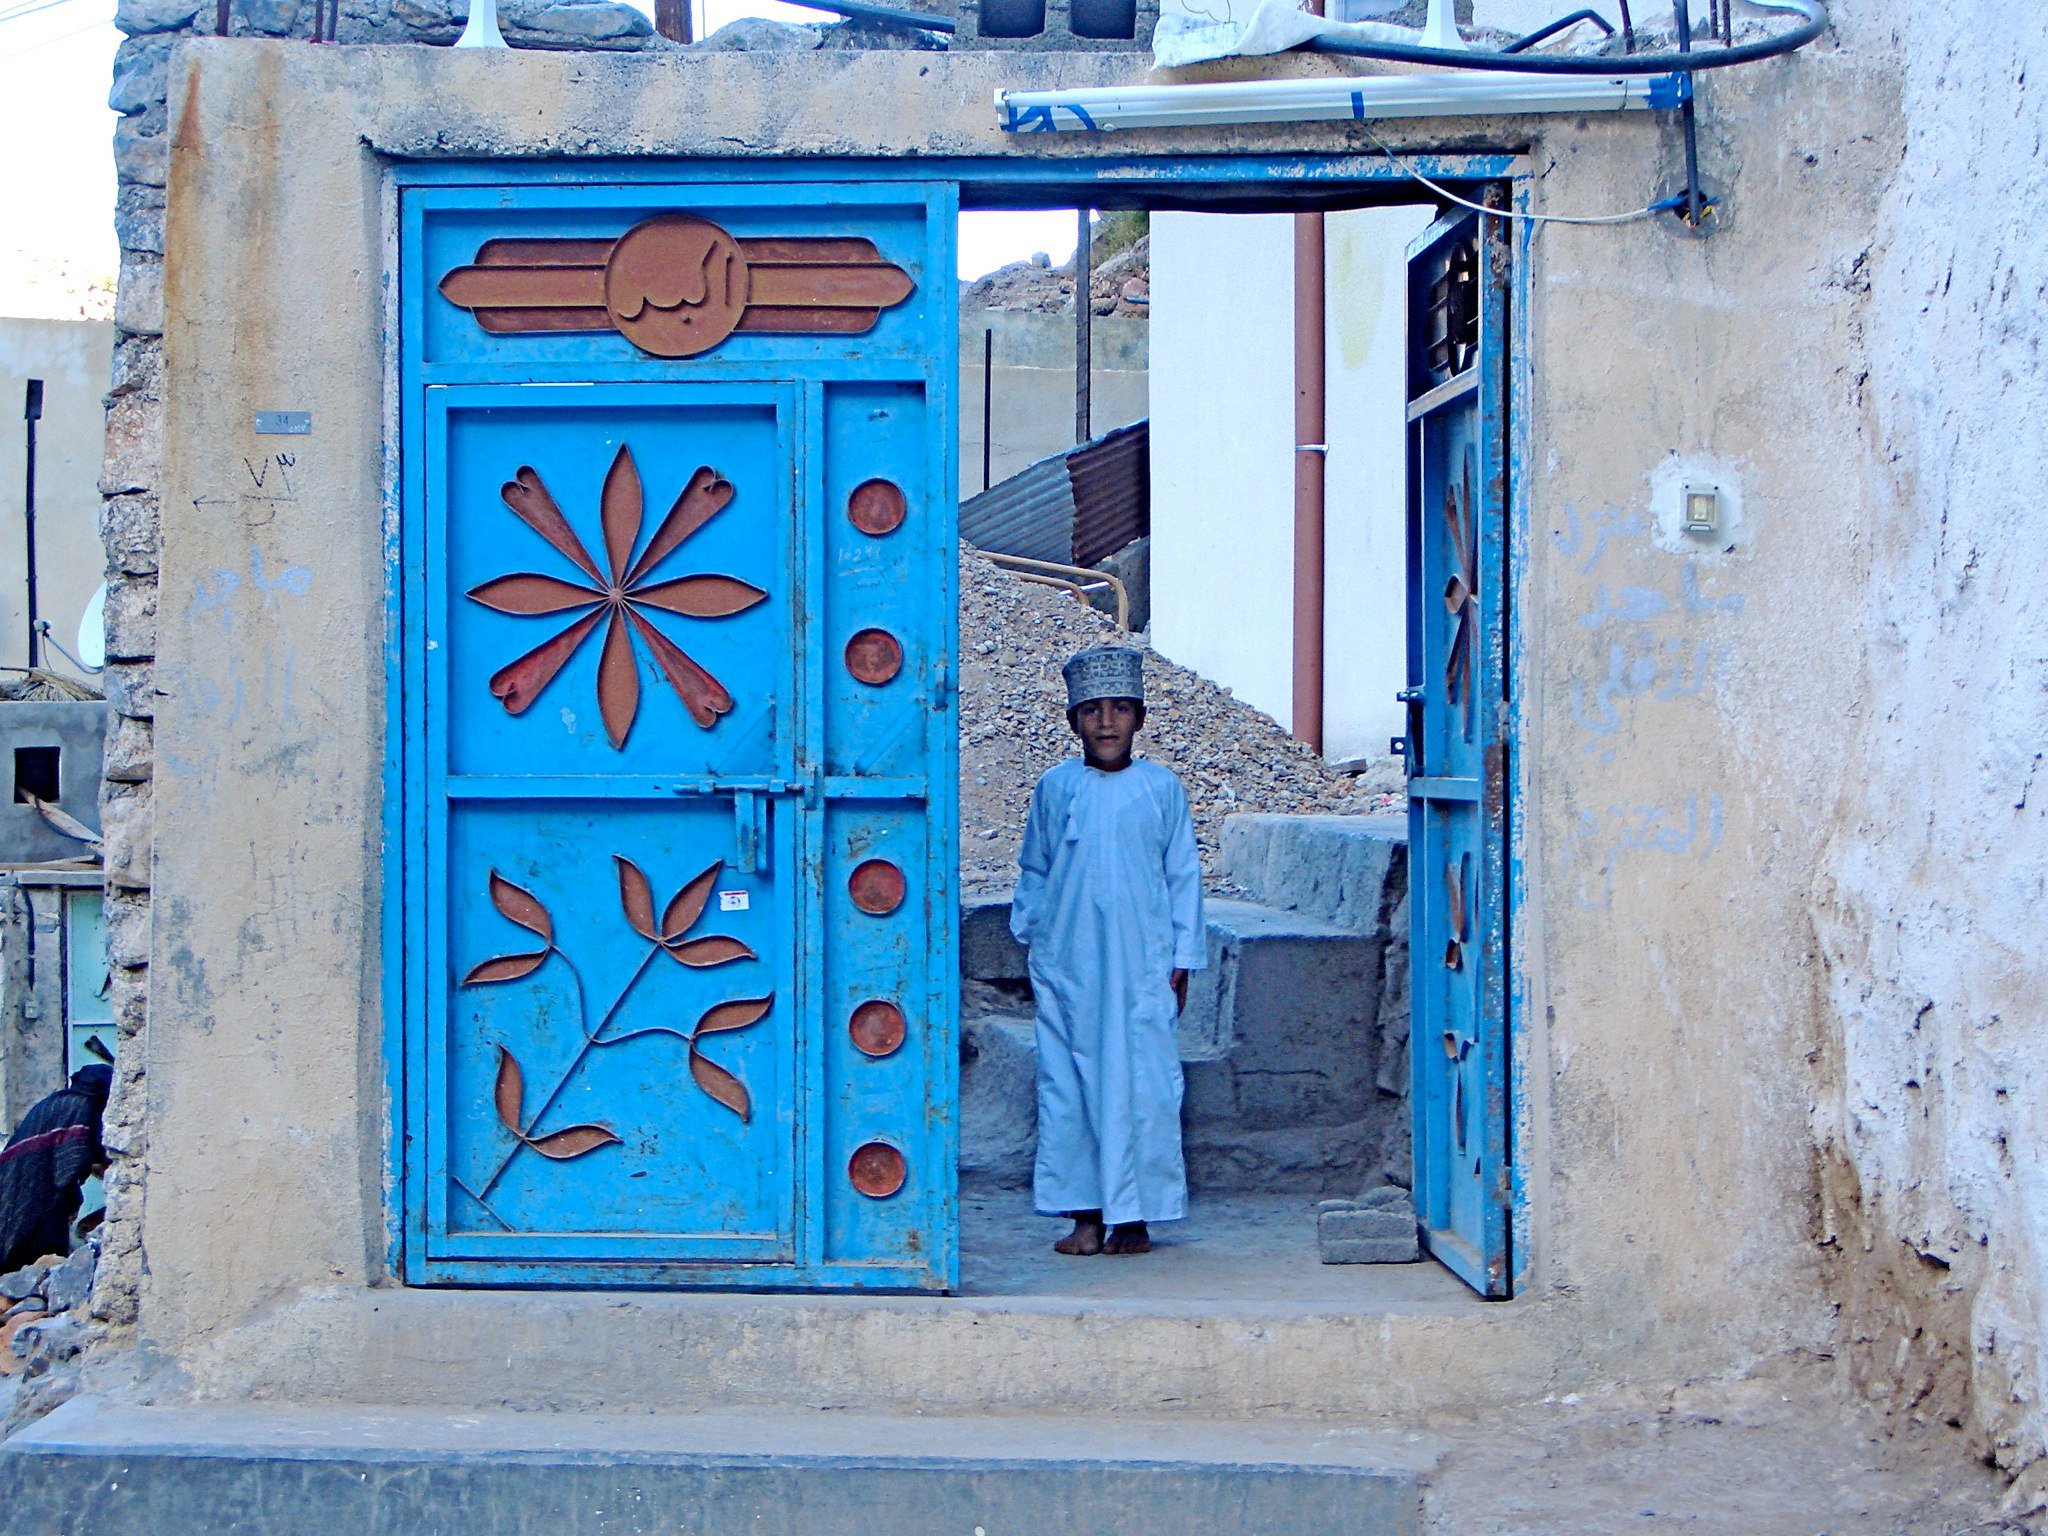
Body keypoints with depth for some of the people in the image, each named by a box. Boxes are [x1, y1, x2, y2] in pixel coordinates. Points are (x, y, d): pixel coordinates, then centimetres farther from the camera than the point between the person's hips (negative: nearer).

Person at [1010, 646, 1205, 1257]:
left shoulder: (1162, 789, 3)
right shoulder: (1055, 787, 6)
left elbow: (1183, 875, 6)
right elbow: (1033, 870, 16)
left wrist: (1183, 958, 3)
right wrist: (1030, 934, 12)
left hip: (1142, 966, -1)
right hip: (1067, 964, 1)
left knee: (1141, 1084, -2)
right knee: (1067, 1085, 2)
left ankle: (1134, 1214, 7)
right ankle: (1085, 1213, 10)